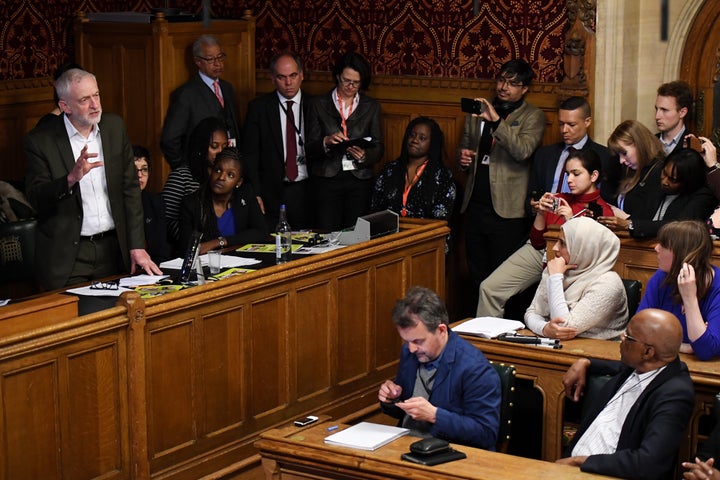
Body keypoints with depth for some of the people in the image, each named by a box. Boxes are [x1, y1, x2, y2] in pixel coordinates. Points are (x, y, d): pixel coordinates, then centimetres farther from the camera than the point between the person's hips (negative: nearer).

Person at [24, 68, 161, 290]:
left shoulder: (114, 126, 4)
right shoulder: (39, 141, -8)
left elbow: (130, 188, 5)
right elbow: (36, 199, -12)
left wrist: (137, 246, 0)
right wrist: (71, 178, -30)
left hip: (114, 249, 3)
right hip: (68, 257, -3)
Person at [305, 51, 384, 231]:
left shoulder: (372, 106, 11)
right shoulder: (319, 104, 6)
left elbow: (379, 148, 6)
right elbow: (310, 149, 3)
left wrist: (364, 155, -15)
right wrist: (326, 142, -17)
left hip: (360, 181, 1)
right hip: (327, 180, -1)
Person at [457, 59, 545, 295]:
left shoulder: (533, 116, -1)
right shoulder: (478, 111, 16)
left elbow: (523, 151, -17)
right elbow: (464, 145, 26)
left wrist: (496, 121, -27)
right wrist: (462, 157, 2)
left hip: (507, 211, -5)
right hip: (475, 206, 5)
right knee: (476, 276, 9)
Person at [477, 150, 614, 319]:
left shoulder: (603, 211, -6)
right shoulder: (559, 200, 6)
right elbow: (537, 242, 8)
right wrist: (540, 214, -8)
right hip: (538, 253, 5)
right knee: (489, 288, -9)